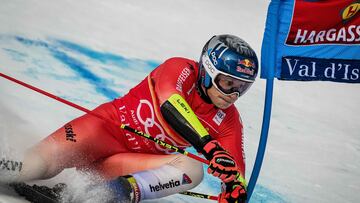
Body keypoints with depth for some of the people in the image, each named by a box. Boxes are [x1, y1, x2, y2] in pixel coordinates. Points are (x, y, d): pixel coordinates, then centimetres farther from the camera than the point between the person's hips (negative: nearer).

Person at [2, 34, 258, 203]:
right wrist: (211, 148, -46)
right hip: (110, 127, -4)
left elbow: (235, 171, -6)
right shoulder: (181, 69, -14)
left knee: (192, 170, -25)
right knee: (45, 161, -29)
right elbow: (170, 104, -35)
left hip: (141, 159, 4)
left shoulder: (229, 121, -2)